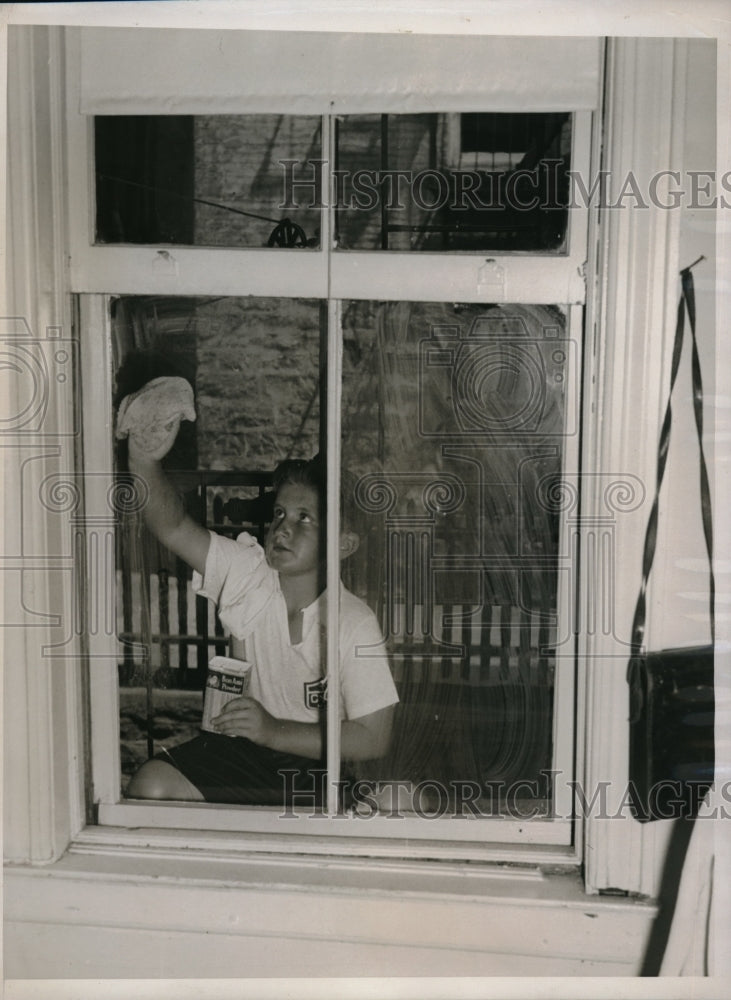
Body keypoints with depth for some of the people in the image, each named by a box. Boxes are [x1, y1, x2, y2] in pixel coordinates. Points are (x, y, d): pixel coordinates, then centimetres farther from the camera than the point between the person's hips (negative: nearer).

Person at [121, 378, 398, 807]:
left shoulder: (355, 624, -18)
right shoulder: (249, 573, -9)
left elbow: (373, 739, -16)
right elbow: (174, 527, -22)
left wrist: (274, 731, -21)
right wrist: (145, 459, -41)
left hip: (313, 763, -3)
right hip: (239, 742, 4)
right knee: (149, 785, -15)